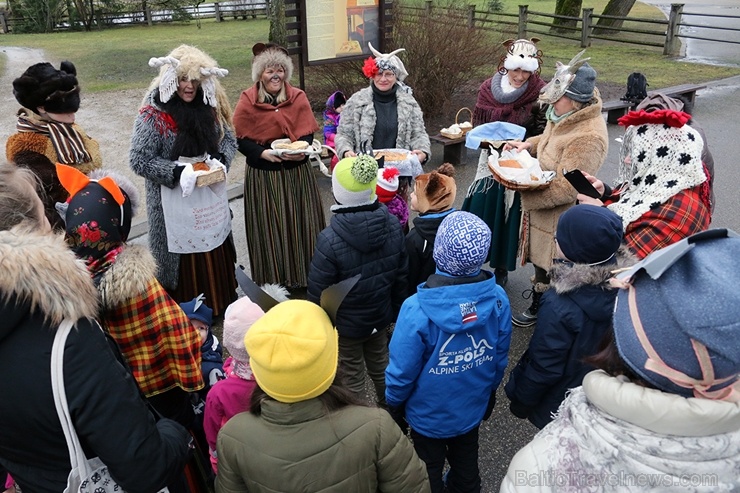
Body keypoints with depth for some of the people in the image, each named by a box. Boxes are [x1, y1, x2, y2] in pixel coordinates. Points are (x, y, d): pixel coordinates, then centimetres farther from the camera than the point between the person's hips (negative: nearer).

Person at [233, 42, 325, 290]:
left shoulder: (298, 97, 3)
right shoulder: (247, 100, -4)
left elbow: (307, 133, 1)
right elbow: (241, 139, -4)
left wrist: (301, 151, -21)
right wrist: (264, 153, -21)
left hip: (297, 172, 2)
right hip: (263, 175, -2)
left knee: (300, 224, 8)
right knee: (269, 227, 4)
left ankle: (303, 274, 24)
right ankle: (274, 278, 20)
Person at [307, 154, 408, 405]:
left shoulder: (330, 240, -31)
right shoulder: (393, 226, -14)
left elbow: (317, 292, -20)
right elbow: (402, 276, -1)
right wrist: (395, 310, 14)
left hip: (346, 324, -5)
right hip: (380, 317, 5)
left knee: (352, 378, 17)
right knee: (380, 368, 27)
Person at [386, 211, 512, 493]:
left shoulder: (417, 309, -36)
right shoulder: (497, 298, -22)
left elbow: (402, 370, -22)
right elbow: (500, 357, -6)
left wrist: (393, 403, -1)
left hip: (430, 414, -3)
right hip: (473, 408, 4)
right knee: (466, 466, 31)